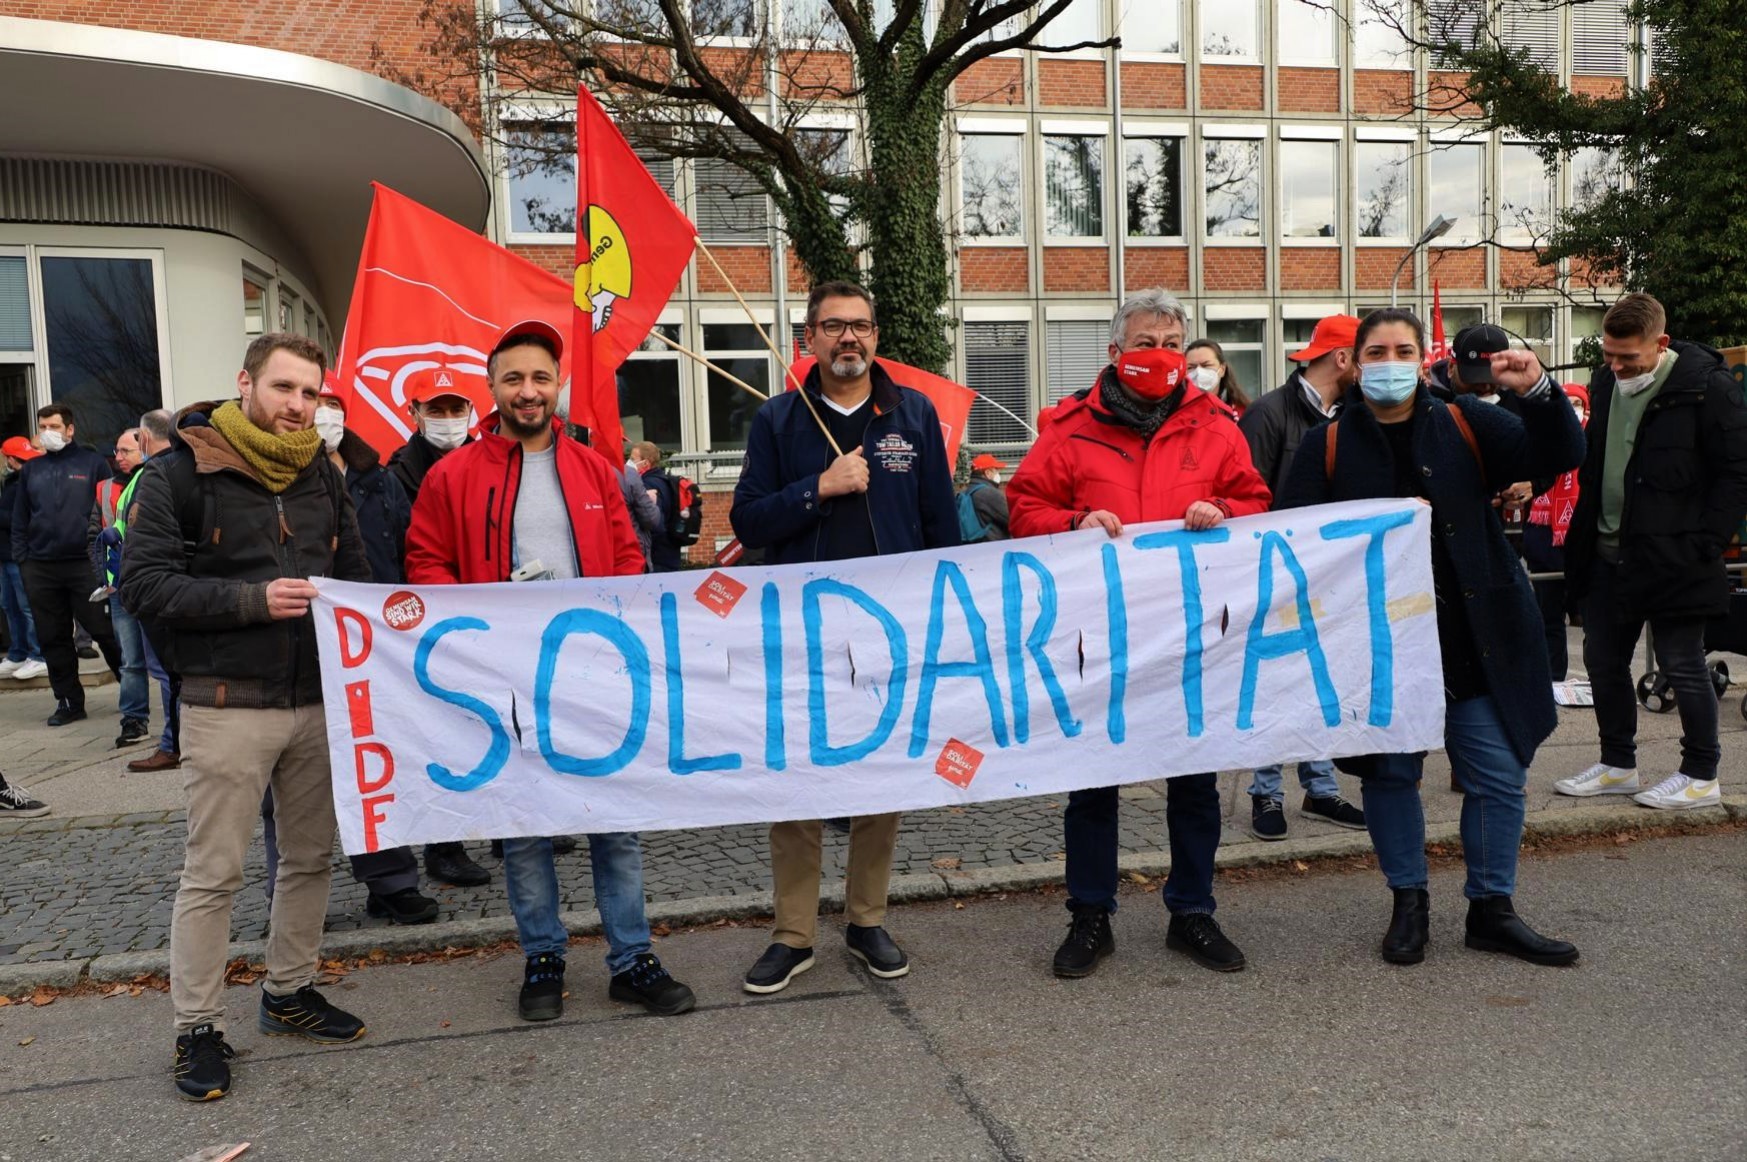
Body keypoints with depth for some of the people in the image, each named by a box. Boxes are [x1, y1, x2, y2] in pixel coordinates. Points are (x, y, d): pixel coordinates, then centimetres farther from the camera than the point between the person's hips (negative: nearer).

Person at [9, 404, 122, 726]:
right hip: (40, 569, 5)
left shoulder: (93, 463, 1)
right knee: (53, 638, 8)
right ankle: (69, 701, 16)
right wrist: (22, 557, 6)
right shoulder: (31, 470, 14)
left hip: (85, 564, -5)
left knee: (105, 631, -3)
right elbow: (19, 519, 16)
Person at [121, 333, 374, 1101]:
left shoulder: (322, 476, 10)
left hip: (318, 700, 6)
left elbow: (353, 572, 17)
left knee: (311, 856, 15)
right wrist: (251, 600, -22)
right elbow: (142, 584, -13)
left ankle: (289, 993, 32)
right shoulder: (183, 472, -7)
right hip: (228, 706, -6)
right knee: (213, 871, 1)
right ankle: (197, 1029, 15)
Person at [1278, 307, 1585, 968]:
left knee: (1499, 776, 5)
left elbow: (1558, 457, -1)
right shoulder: (1328, 445, 2)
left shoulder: (1464, 425, 5)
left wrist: (1537, 391, -17)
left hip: (1472, 640, 1)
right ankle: (1409, 905, 27)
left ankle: (1492, 911, 23)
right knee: (1389, 774, 9)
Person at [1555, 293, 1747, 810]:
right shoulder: (1606, 383, 9)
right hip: (1607, 555, 7)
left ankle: (1701, 776, 17)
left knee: (1682, 667, 2)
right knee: (1603, 660, 12)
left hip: (1672, 559, -7)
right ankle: (1618, 765, 27)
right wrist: (1585, 530, 12)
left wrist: (1703, 544, -15)